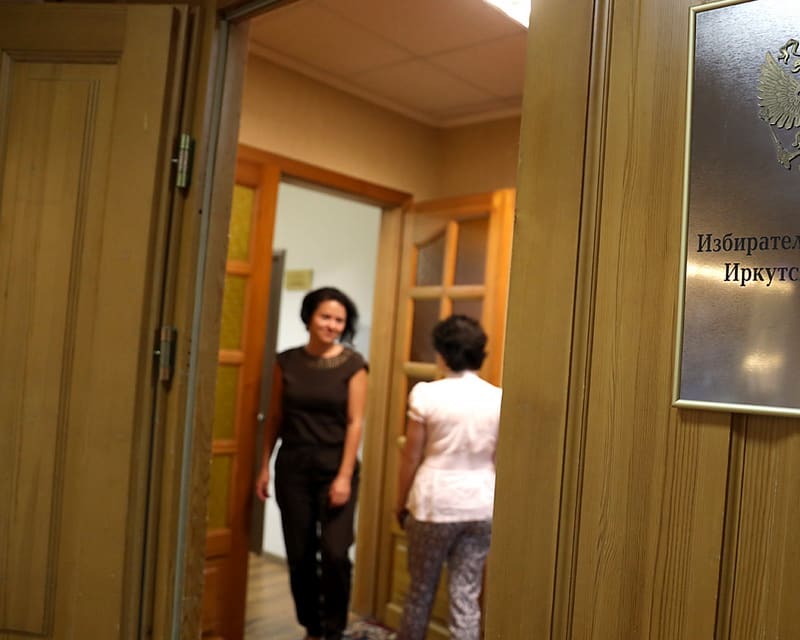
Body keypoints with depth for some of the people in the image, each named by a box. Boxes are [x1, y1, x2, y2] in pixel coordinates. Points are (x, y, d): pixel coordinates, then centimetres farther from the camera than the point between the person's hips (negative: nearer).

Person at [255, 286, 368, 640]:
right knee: (299, 554, 8)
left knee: (335, 553, -9)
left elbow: (355, 422, -8)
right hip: (293, 467, 3)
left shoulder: (353, 364, -5)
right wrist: (264, 466, 5)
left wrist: (344, 476, -13)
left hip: (335, 467, -2)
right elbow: (275, 417, 7)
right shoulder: (286, 362, 2)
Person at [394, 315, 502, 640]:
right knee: (466, 595, 9)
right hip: (481, 506, 2)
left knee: (421, 589, 15)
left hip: (435, 503, -2)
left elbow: (411, 457, -6)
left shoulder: (426, 394, -11)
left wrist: (400, 503, 8)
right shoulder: (498, 399, -3)